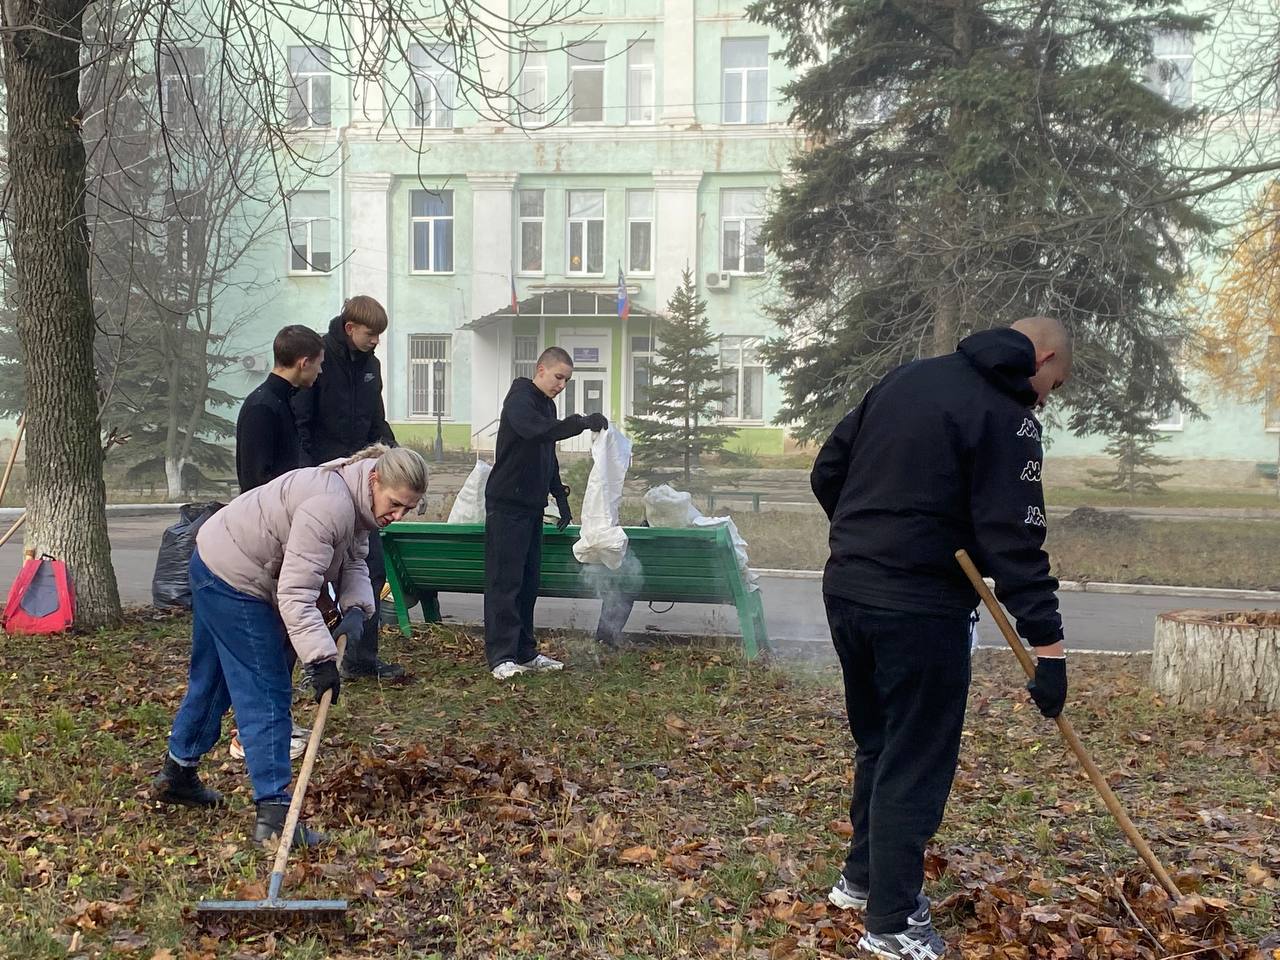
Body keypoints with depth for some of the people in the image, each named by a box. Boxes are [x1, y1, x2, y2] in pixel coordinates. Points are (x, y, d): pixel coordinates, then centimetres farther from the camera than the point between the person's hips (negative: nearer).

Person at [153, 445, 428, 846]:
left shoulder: (358, 502, 0)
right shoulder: (330, 505, -32)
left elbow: (353, 562, 4)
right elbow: (295, 594, -35)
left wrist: (356, 608, -16)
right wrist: (319, 658, -37)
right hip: (232, 581, -11)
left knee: (213, 680, 24)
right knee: (266, 695, -10)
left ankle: (177, 774, 42)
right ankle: (274, 812, -10)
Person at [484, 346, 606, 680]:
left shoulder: (547, 405, 16)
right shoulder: (520, 399, -12)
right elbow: (535, 431, -34)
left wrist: (561, 498, 21)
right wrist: (582, 422, -36)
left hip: (532, 507, 9)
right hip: (507, 505, -9)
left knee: (529, 582, 11)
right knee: (504, 582, -8)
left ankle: (525, 652, 17)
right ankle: (501, 656, -7)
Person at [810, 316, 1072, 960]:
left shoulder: (905, 378, 13)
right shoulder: (1006, 415, -11)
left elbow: (826, 473, 16)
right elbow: (1014, 540, -19)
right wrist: (1046, 643, -19)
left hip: (847, 590, 8)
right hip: (919, 609, -8)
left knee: (877, 744, 22)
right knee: (915, 763, 2)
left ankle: (861, 877, 35)